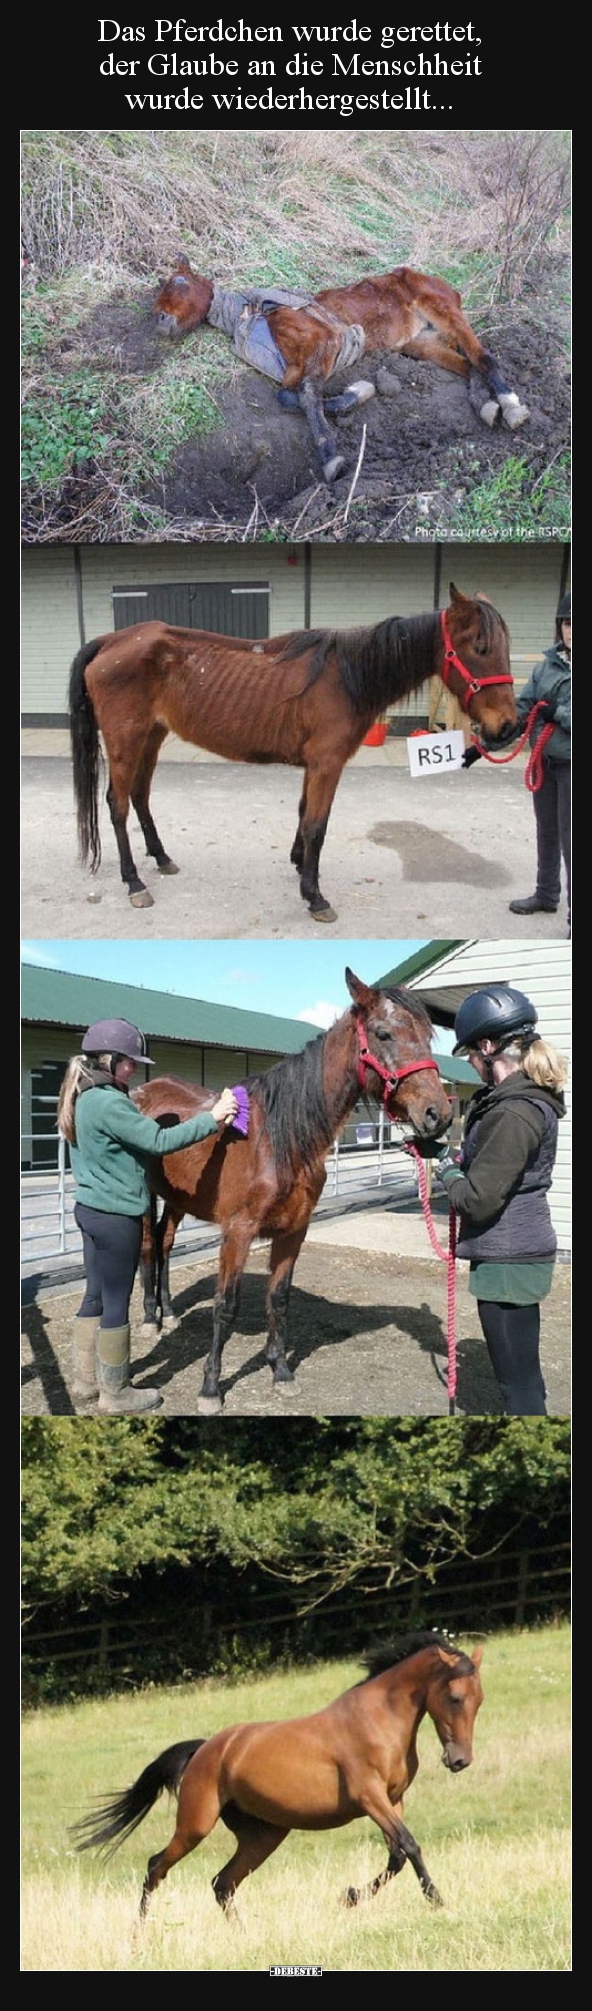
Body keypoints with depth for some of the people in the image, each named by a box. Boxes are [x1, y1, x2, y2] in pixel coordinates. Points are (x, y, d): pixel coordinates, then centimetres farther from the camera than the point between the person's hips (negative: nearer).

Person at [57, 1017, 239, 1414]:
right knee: (117, 1301, 0)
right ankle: (115, 1392, 9)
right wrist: (211, 1118, -17)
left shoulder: (85, 1099, 8)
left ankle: (87, 1378, 26)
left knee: (96, 1294, 17)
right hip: (116, 1216, -10)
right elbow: (159, 1141, -23)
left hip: (90, 1207, 10)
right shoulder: (110, 1105, -23)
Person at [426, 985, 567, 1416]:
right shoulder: (531, 1097, 9)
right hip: (524, 1251, 10)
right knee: (523, 1376, 19)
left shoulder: (513, 1114, -23)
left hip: (506, 1261, -10)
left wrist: (448, 1172, -4)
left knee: (519, 1381, -4)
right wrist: (447, 1154, 14)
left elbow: (477, 1199, -22)